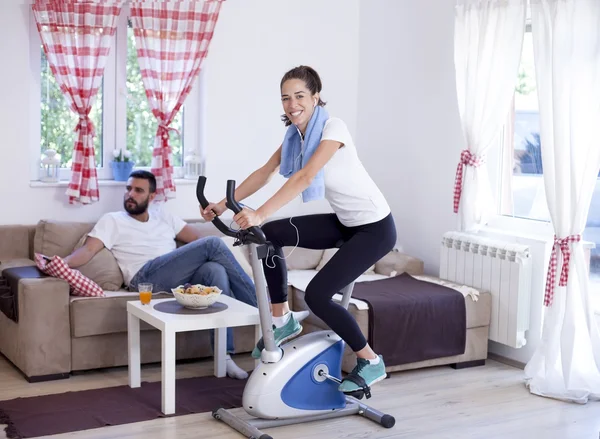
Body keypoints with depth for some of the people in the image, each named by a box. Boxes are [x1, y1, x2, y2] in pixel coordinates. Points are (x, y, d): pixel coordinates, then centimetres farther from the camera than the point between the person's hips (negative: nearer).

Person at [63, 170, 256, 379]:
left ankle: (224, 356, -33)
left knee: (216, 270, -31)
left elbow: (198, 240, 21)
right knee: (213, 243, -21)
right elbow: (88, 249, 1)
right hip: (146, 277, -5)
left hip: (180, 278, 5)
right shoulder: (112, 220, 16)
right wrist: (61, 263, -19)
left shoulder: (163, 216, 28)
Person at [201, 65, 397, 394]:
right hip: (344, 222, 8)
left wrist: (260, 214, -42)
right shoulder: (295, 135, 2)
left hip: (374, 227, -8)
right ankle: (282, 319, 12)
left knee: (317, 294, -15)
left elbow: (304, 177, -33)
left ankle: (370, 362, 5)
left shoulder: (333, 127, -22)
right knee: (271, 234, -3)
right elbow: (264, 173, 4)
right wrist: (223, 204, -5)